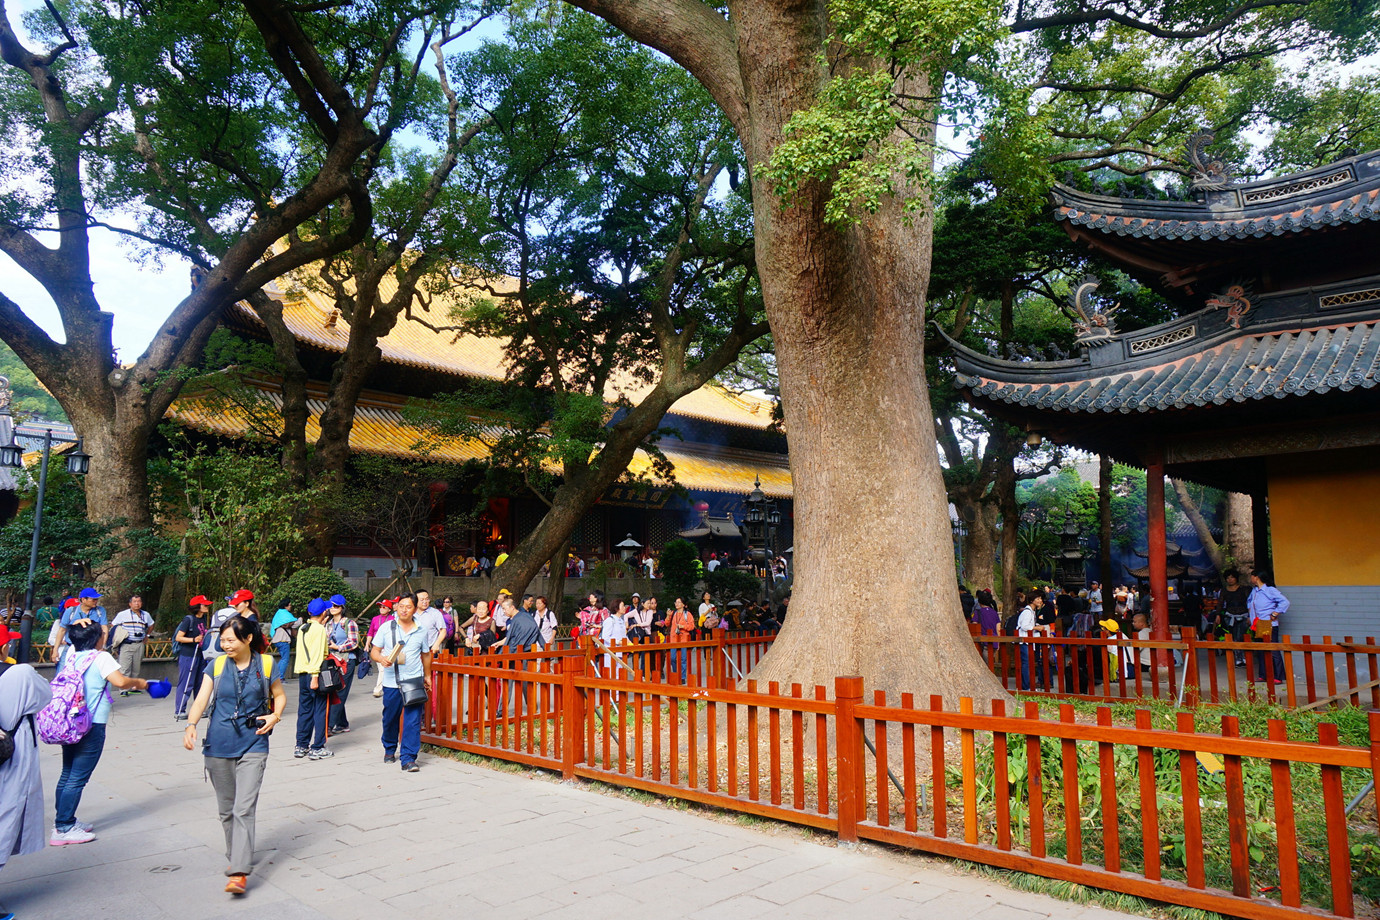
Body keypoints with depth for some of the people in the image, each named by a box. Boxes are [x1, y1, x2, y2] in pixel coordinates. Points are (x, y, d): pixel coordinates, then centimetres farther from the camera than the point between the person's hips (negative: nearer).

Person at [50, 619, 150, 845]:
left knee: (67, 775, 17)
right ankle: (64, 829, 2)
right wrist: (138, 682, -8)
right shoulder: (101, 657, -14)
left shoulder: (71, 654, 6)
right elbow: (120, 682, -24)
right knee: (78, 778, -2)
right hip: (92, 726, -8)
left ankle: (63, 821, 27)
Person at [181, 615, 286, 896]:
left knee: (244, 808, -10)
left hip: (253, 745, -3)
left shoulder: (266, 664, 0)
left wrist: (275, 715, -9)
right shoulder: (217, 666, 3)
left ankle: (239, 872, -10)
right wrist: (191, 725, -22)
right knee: (226, 809, 14)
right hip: (218, 745, 3)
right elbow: (201, 699, -5)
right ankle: (236, 856, 34)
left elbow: (280, 695, 10)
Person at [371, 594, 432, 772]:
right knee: (390, 718, 12)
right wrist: (381, 659, -19)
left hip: (414, 682, 0)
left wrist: (427, 675, 25)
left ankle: (409, 759, -2)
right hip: (392, 682, 0)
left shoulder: (421, 631, 4)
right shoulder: (387, 628, 1)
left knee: (413, 720, -6)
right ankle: (390, 749, 37)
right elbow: (374, 650, 3)